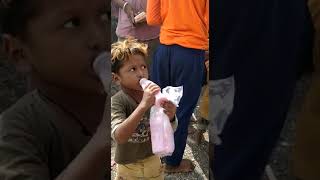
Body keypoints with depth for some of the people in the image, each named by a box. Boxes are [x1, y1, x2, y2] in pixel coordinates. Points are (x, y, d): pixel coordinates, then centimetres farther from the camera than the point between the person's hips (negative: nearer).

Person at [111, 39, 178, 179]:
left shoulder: (153, 95, -12)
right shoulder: (116, 102, -23)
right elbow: (119, 137, -37)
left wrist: (170, 117, -30)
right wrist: (143, 105, -44)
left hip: (153, 161, 3)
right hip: (128, 167, -3)